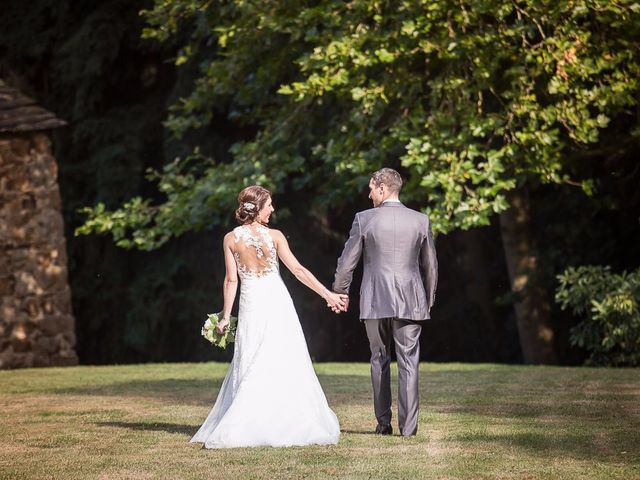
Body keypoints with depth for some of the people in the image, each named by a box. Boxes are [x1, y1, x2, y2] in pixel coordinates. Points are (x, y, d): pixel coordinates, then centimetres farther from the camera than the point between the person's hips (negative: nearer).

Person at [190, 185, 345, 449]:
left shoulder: (231, 239, -2)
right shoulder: (274, 236, -6)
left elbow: (231, 280, -3)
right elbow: (298, 270, -6)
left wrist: (226, 315, 4)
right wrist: (328, 294, -1)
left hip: (251, 304, 2)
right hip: (277, 301, -2)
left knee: (250, 366, 8)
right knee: (285, 365, 5)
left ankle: (238, 429, 2)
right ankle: (289, 424, 4)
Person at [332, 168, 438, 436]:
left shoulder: (364, 219, -4)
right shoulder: (420, 221, 2)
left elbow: (347, 262, 0)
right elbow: (430, 265, 10)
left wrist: (338, 293, 15)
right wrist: (429, 300, 22)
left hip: (375, 302, 0)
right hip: (410, 302, 0)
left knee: (379, 361, 13)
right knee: (408, 364, 1)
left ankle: (383, 423, 13)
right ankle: (408, 425, -4)